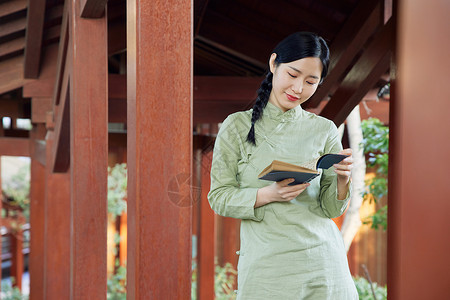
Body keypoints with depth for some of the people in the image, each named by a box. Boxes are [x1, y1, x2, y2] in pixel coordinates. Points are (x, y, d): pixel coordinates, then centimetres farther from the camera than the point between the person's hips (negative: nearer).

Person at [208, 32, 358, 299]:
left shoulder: (324, 130, 5)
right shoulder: (238, 126, -1)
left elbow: (330, 209, 5)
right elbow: (219, 197, -3)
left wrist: (342, 180, -15)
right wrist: (268, 194, -18)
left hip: (322, 262, 2)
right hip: (265, 265, -2)